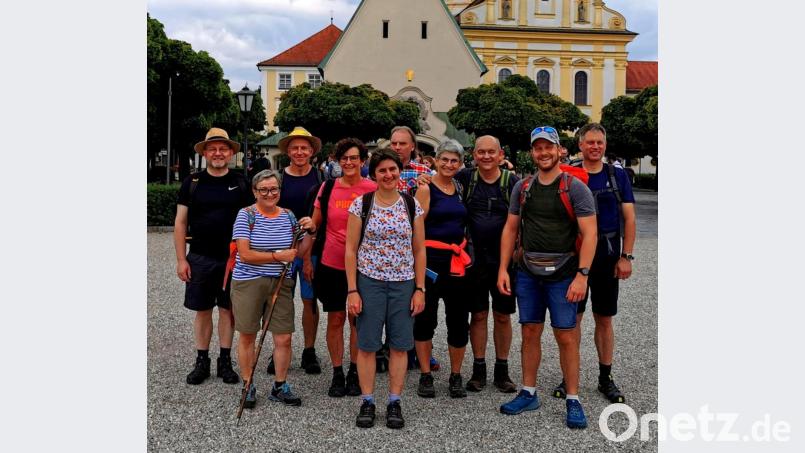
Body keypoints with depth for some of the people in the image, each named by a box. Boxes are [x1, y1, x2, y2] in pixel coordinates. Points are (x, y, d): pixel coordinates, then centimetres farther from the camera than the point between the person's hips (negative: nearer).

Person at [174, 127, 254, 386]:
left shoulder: (240, 183, 3)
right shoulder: (192, 183, 3)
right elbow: (180, 223, 3)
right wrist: (181, 259, -3)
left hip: (232, 258, 0)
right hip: (200, 258, 0)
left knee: (227, 310, 7)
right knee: (202, 311, 7)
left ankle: (225, 362, 18)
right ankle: (202, 362, 19)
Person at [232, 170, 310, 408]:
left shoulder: (288, 216, 7)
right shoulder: (246, 215, -6)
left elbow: (298, 251, 13)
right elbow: (245, 254, -14)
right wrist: (278, 256, -15)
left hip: (280, 284, 3)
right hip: (248, 282, -3)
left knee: (284, 338, 3)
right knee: (247, 336, 8)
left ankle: (280, 387, 20)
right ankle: (248, 386, 24)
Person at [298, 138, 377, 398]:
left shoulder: (372, 189, -4)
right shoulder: (327, 188, 1)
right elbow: (316, 223, 9)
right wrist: (310, 224, -12)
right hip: (331, 263, 1)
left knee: (358, 319, 8)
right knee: (335, 319, 8)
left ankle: (354, 373, 22)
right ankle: (337, 374, 20)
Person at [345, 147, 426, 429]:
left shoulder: (412, 205, 3)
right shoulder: (361, 204, -2)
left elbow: (419, 250, 7)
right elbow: (350, 250, -2)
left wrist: (420, 289, 1)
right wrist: (352, 290, -7)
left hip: (404, 284, 2)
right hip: (369, 282, -1)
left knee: (400, 345, 7)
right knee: (367, 345, 4)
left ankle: (394, 403, 20)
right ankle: (367, 402, 18)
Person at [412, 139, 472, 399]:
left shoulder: (460, 188, 12)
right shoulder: (426, 188, -5)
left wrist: (466, 255, 11)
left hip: (457, 261, 5)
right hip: (431, 258, -5)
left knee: (459, 319, 7)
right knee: (425, 317, 6)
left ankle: (456, 376, 21)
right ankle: (425, 376, 18)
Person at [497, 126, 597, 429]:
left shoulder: (575, 188, -5)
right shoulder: (522, 187, 9)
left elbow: (589, 234, -10)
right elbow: (510, 229, 12)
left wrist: (582, 275, -17)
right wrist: (503, 269, 5)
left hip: (562, 273, -4)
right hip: (528, 272, 4)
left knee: (566, 336, 0)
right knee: (530, 333, 10)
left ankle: (573, 400, 12)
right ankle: (529, 393, 23)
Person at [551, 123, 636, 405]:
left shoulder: (618, 176, 4)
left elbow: (629, 219, 2)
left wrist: (626, 257, -5)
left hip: (608, 257, 1)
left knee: (604, 319, 10)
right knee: (573, 317, 4)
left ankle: (605, 378, 21)